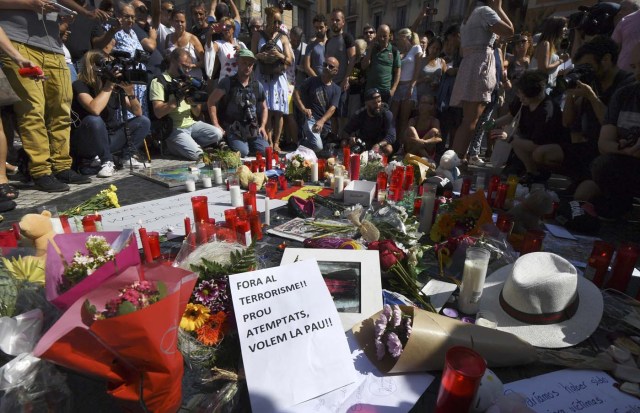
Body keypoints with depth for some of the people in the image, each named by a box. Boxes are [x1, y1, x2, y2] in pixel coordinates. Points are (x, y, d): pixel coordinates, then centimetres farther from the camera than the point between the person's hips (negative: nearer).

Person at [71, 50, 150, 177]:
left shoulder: (117, 86, -1)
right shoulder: (80, 86, -14)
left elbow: (138, 113, -2)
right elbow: (95, 110, -35)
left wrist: (130, 92, -19)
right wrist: (109, 85, -26)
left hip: (109, 138, 5)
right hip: (84, 142, -5)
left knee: (143, 121, -5)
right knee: (94, 120, -36)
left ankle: (127, 156, -2)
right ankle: (107, 161, -18)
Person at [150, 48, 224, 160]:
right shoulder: (158, 81, -2)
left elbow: (197, 114, 14)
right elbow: (158, 113, -14)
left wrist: (194, 104, -9)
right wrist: (178, 98, -18)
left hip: (191, 124, 6)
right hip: (173, 129, -6)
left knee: (217, 134, -18)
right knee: (196, 154, -26)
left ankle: (188, 144, -1)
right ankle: (172, 147, 4)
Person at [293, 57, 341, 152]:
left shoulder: (336, 89, 8)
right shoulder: (312, 81, 5)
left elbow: (332, 108, -4)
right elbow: (296, 93, 2)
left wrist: (321, 121, -22)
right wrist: (303, 109, -15)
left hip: (324, 123, 4)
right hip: (310, 119, -4)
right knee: (318, 146, -25)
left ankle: (305, 141, 35)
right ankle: (302, 143, 5)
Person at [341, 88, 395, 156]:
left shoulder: (387, 114, -19)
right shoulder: (358, 115, -11)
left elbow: (391, 136, -27)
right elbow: (345, 132, -7)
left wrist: (379, 145, -46)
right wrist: (350, 138, -32)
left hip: (380, 143, -2)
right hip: (362, 143, 2)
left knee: (388, 149, -34)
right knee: (344, 144, -23)